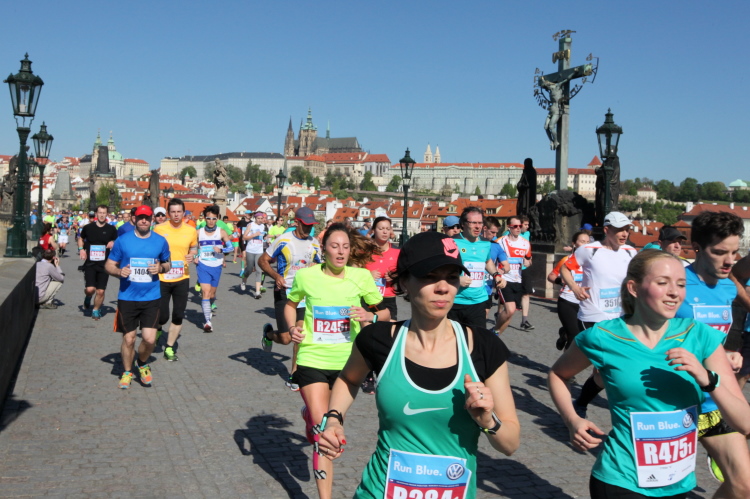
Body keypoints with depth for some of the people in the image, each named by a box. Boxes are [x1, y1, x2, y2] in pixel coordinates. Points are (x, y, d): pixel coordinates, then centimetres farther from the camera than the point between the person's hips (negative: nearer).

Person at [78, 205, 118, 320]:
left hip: (104, 264, 1)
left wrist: (113, 244, -10)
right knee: (90, 289, -14)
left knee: (100, 291, 0)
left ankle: (96, 310, 24)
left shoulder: (111, 229, 3)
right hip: (90, 263, -1)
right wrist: (81, 249, 3)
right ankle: (88, 298, 22)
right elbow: (80, 238, 21)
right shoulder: (88, 227, 3)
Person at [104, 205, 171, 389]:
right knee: (129, 339, 6)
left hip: (151, 298, 1)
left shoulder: (160, 241, 3)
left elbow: (167, 264, 15)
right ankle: (127, 372, 30)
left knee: (149, 339, -7)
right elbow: (109, 265, 5)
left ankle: (142, 364, 25)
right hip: (127, 298, 0)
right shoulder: (122, 240, -1)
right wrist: (119, 271, -16)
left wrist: (161, 268, -8)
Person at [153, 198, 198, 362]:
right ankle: (158, 329, 36)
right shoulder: (159, 229, -5)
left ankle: (170, 348, 20)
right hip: (162, 278, -2)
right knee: (162, 316, -1)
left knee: (178, 315, 4)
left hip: (182, 279, 2)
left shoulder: (191, 231, 1)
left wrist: (192, 255, -4)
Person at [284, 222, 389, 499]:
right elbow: (290, 304, 11)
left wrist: (371, 316, -19)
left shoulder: (361, 276, -9)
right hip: (312, 360, -2)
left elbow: (385, 313, 2)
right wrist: (292, 327, -8)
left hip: (346, 362, 2)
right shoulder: (306, 276, -9)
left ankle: (310, 413, 60)